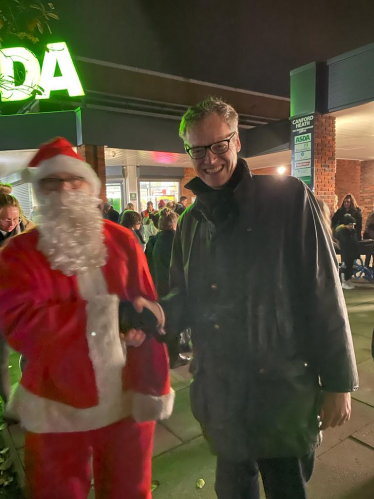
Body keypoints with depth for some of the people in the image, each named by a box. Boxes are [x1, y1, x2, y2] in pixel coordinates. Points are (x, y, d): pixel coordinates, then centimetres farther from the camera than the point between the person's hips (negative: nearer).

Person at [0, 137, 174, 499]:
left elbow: (146, 316, -7)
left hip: (127, 400, 2)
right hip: (58, 409, -1)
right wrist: (109, 309, -22)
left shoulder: (122, 241, -5)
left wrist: (152, 387, -9)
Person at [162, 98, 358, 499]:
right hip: (219, 394, 5)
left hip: (282, 391, -4)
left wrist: (338, 383, -8)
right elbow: (185, 301, 9)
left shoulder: (289, 198, -11)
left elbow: (325, 295, -11)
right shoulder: (191, 222, 4)